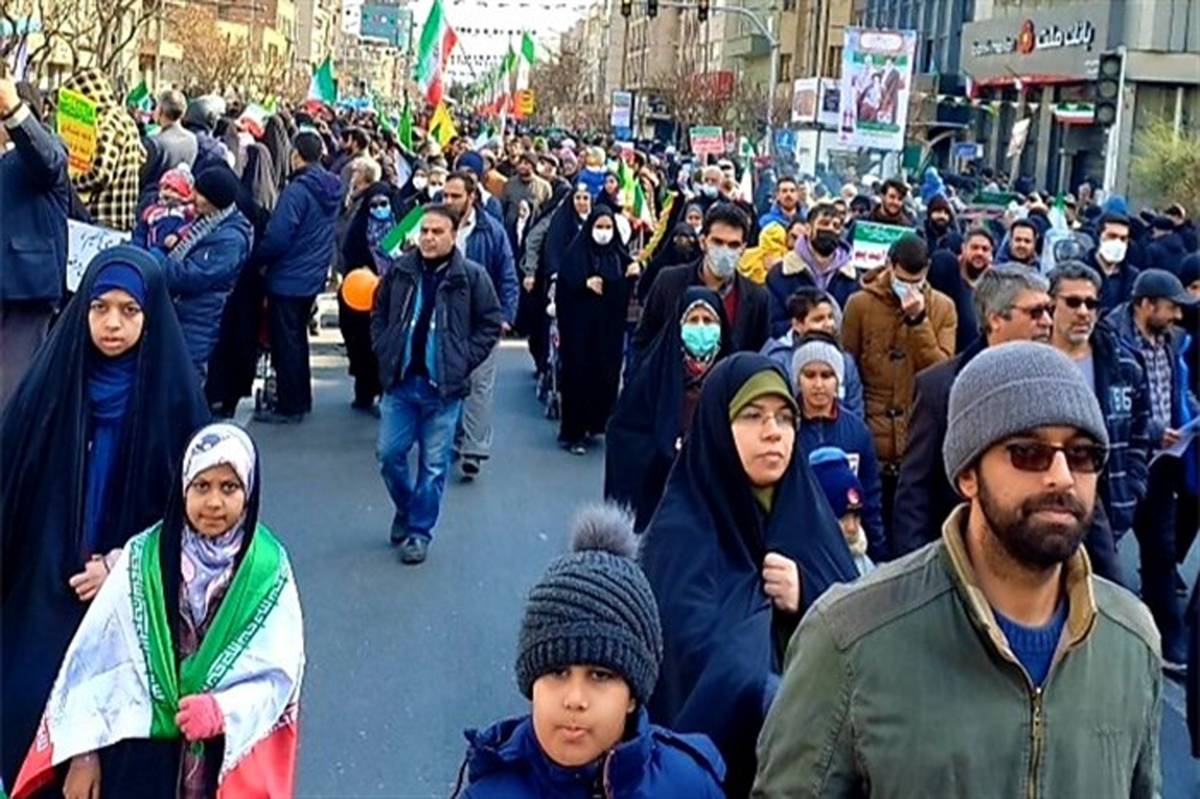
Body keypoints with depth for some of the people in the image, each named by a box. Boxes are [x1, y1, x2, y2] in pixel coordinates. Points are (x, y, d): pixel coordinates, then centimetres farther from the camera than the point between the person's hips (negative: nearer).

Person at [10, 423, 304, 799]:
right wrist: (82, 751, -4)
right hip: (140, 755, 1)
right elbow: (95, 658, -1)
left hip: (233, 761, 0)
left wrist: (223, 711, -24)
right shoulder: (143, 559, -3)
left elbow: (278, 672, -6)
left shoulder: (268, 570, -5)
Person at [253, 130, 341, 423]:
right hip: (313, 275, 8)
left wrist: (259, 257, -7)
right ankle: (301, 400, 28)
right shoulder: (331, 188, 4)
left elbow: (278, 236, -22)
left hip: (288, 278, -8)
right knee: (298, 338, 20)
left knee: (285, 343, 1)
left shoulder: (298, 190, -21)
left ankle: (288, 406, 7)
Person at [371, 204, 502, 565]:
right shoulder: (399, 270, 1)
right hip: (400, 380, 3)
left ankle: (419, 531, 18)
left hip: (444, 386, -3)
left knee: (434, 464, 4)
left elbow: (491, 323, 0)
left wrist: (464, 361, -7)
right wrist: (384, 352, 3)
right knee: (389, 453, 7)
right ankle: (405, 508, 33)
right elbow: (379, 313, 14)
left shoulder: (471, 276, -6)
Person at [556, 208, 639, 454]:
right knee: (578, 375, -3)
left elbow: (627, 290, 11)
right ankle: (572, 433, 4)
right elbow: (564, 285, -9)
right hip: (580, 325, -4)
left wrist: (633, 274, -8)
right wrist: (585, 283, -25)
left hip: (609, 327, 4)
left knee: (606, 375, 5)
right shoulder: (577, 252, -3)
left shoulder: (619, 254, 10)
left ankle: (594, 423, 21)